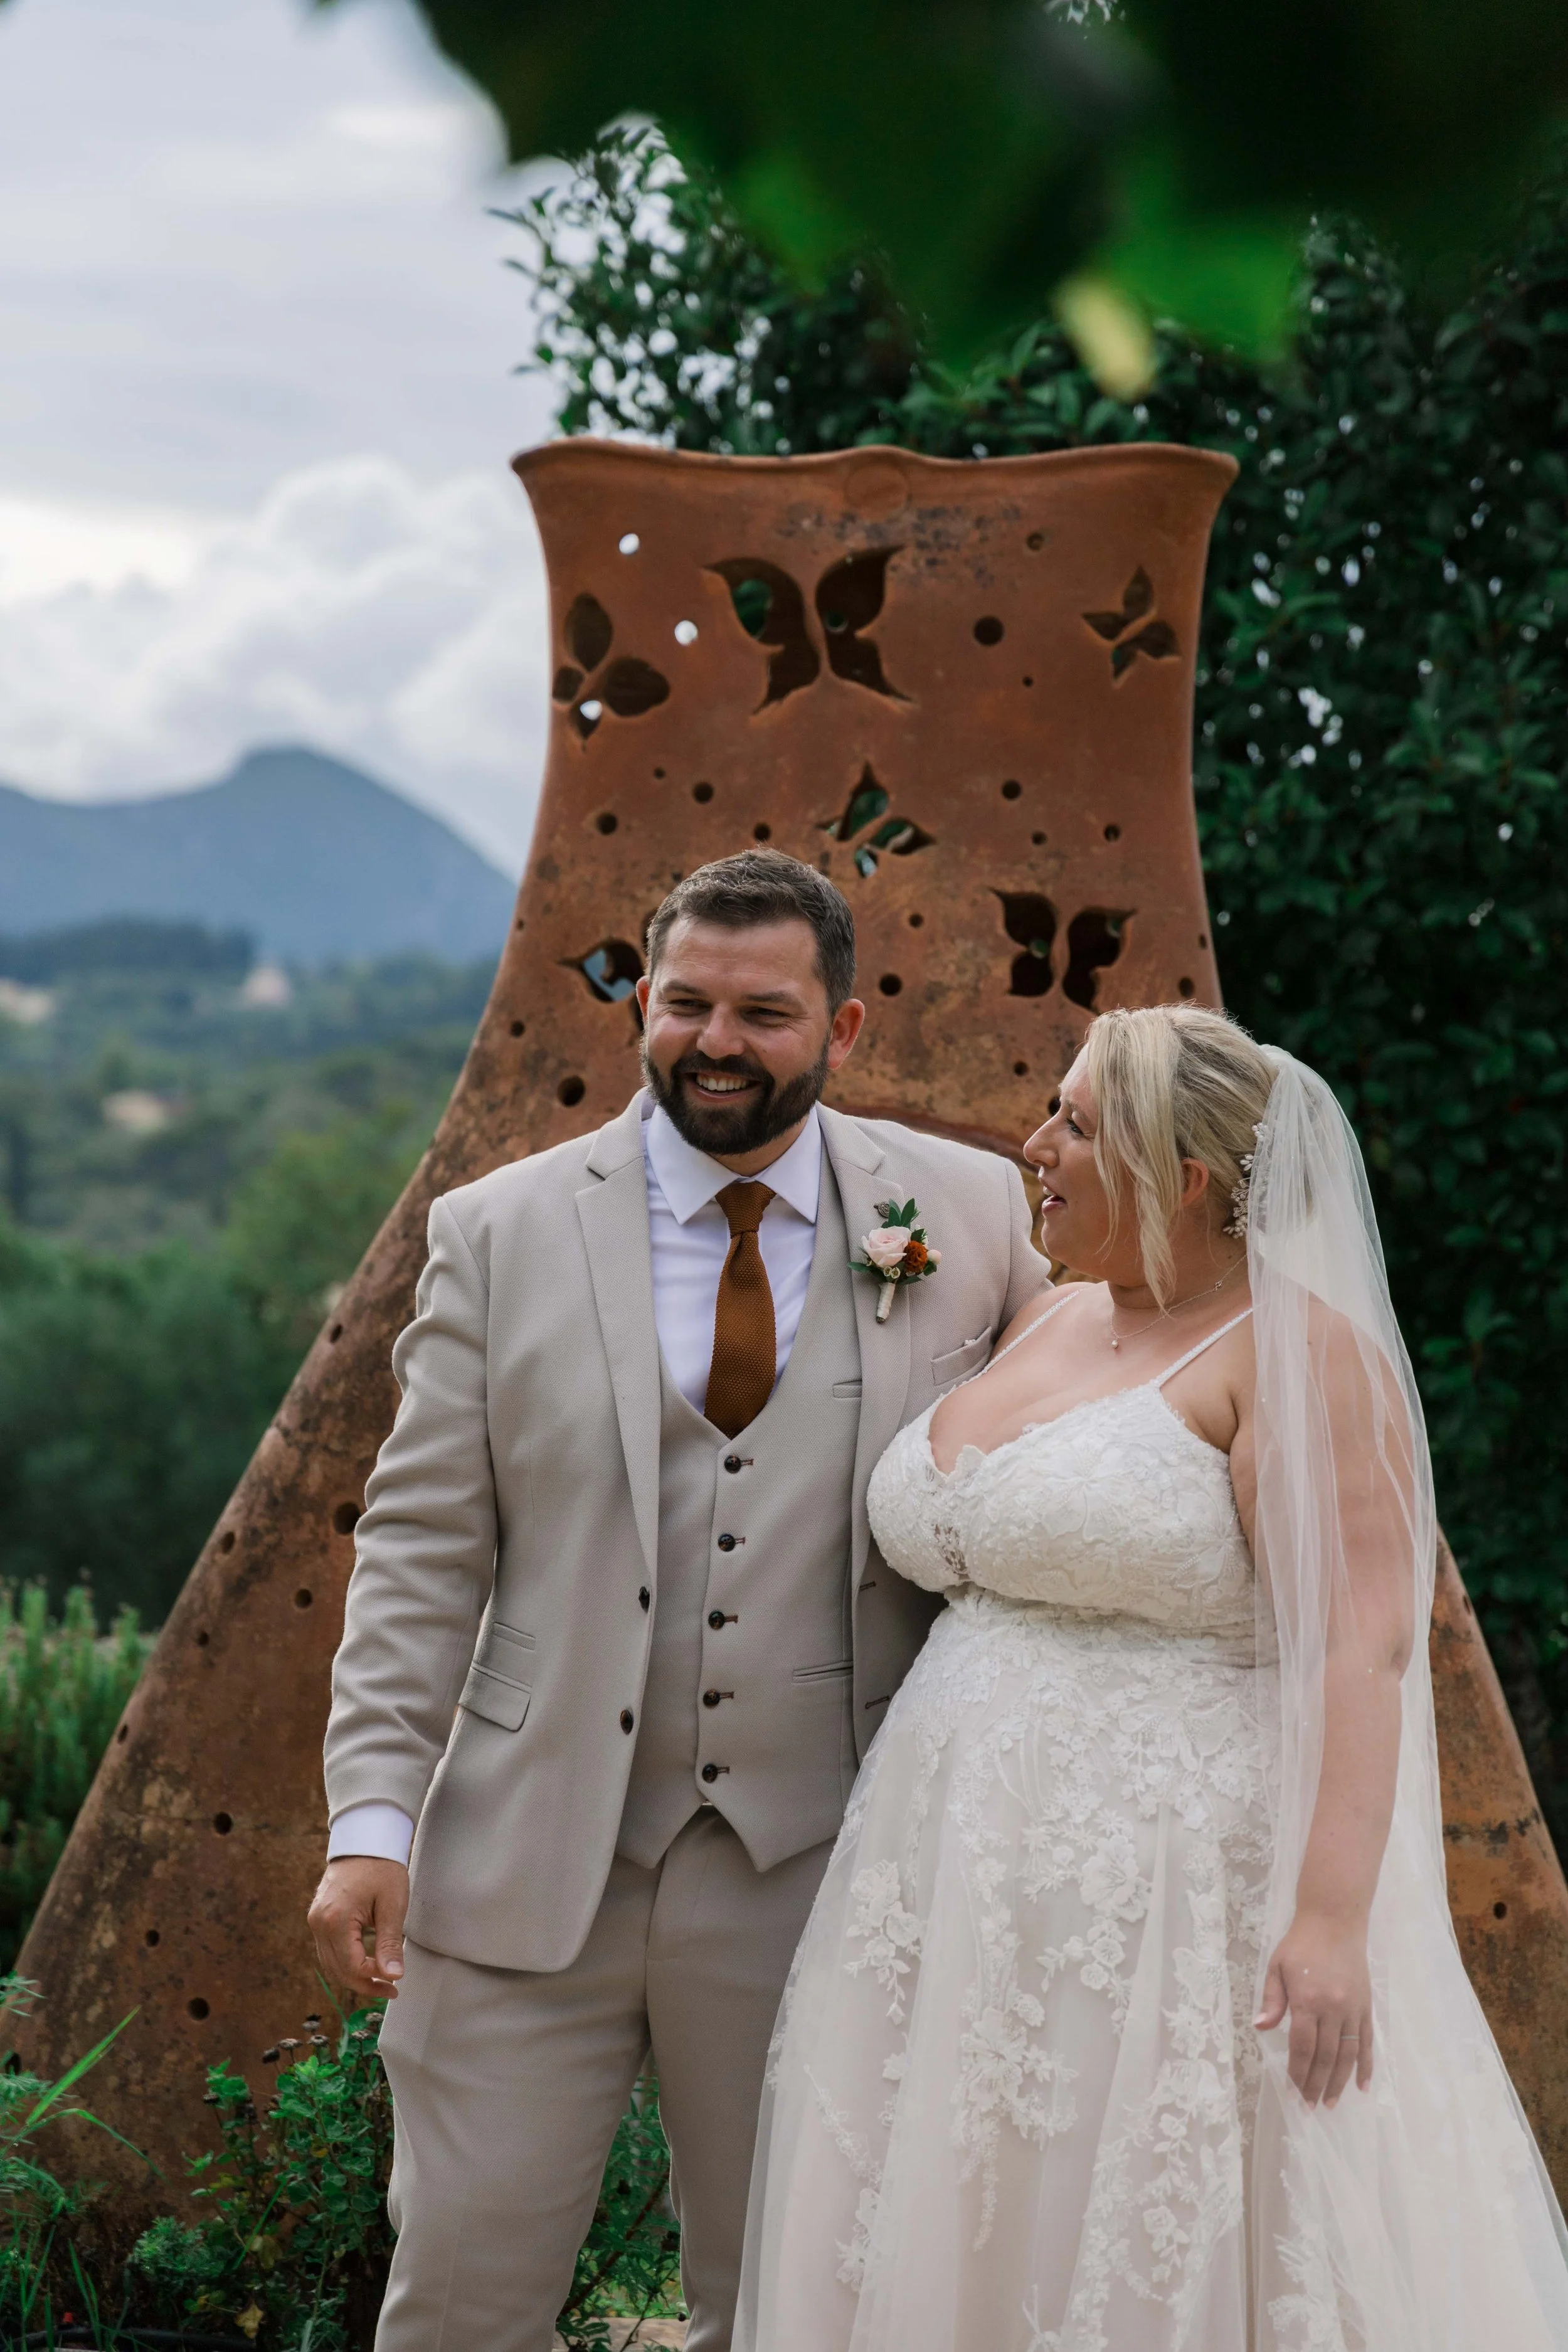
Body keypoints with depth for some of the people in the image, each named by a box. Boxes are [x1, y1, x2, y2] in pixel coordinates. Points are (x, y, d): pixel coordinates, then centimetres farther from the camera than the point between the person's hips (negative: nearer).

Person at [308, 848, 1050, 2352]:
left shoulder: (972, 1215, 1)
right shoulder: (498, 1235, 1)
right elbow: (420, 1551, 1)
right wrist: (371, 1819, -7)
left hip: (813, 1875, 1)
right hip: (529, 1866, 0)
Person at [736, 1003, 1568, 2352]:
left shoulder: (1296, 1353, -10)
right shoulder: (1053, 1325, 14)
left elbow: (1362, 1645, -18)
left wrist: (1332, 1916, -26)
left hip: (1173, 1906, -8)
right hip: (975, 1887, 8)